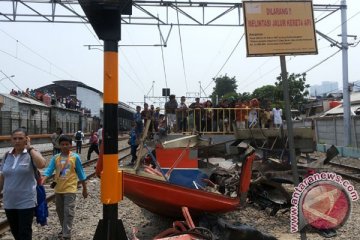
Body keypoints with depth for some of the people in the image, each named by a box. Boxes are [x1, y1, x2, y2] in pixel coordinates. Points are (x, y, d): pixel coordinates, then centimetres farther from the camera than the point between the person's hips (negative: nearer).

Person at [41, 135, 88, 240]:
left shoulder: (75, 157, -6)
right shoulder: (55, 158, 1)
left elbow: (80, 173, 0)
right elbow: (49, 170, -8)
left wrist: (84, 189, 4)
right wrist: (42, 180, -29)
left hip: (70, 189, -4)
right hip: (58, 189, 4)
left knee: (68, 212, -6)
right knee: (60, 211, 16)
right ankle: (64, 229, 36)